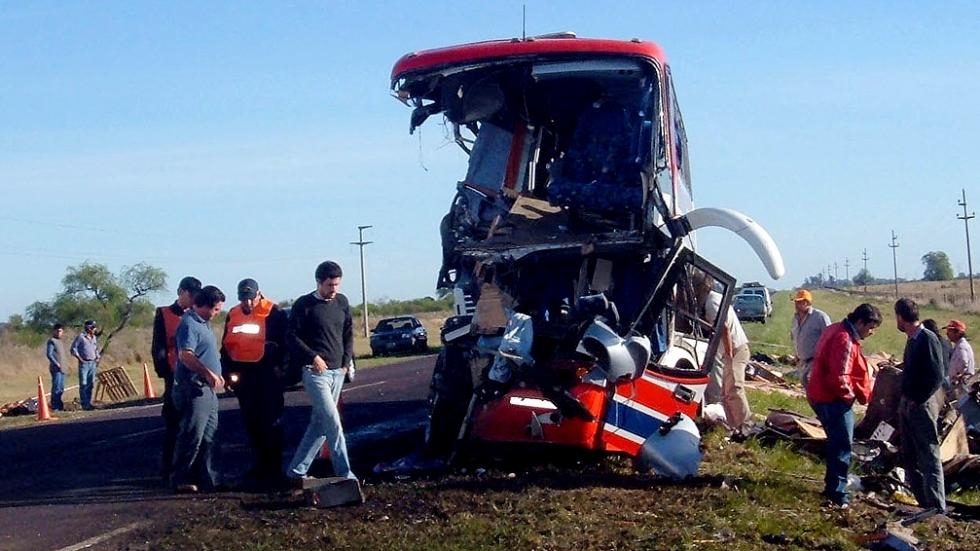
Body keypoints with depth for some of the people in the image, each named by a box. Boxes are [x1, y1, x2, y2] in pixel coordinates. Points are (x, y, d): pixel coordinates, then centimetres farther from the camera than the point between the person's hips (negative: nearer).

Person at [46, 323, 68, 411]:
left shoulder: (60, 341, 20)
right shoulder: (52, 341, -6)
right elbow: (49, 354, -14)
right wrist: (57, 364, -19)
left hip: (62, 369, 9)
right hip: (56, 368, -9)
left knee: (61, 389, 11)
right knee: (56, 388, -10)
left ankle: (60, 406, 17)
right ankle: (54, 407, -9)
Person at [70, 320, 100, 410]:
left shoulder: (94, 338, 14)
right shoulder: (81, 337, -6)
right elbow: (73, 349, -6)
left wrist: (97, 357, 13)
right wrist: (80, 359, -10)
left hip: (93, 363, 6)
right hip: (84, 363, -6)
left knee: (91, 384, 7)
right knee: (83, 384, -5)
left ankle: (89, 403, 13)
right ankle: (84, 404, -6)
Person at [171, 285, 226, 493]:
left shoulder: (203, 323, 18)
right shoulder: (189, 324, -14)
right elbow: (186, 355, -26)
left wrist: (216, 375, 24)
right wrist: (208, 373, -29)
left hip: (208, 389, 10)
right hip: (194, 389, -10)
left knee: (208, 436, 12)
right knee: (192, 436, -8)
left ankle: (207, 478, 18)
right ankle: (181, 480, -2)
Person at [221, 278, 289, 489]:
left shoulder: (274, 313, -6)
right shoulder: (233, 315, 11)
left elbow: (283, 342, -5)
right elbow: (226, 346, 18)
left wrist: (278, 365, -12)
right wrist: (227, 372, 12)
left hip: (267, 373, -6)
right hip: (242, 374, 6)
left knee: (271, 422, -4)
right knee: (251, 422, 11)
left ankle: (273, 468, 0)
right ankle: (260, 464, 21)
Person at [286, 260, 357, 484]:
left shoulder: (342, 302, 9)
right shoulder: (304, 304, -6)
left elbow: (348, 333, 17)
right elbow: (292, 336, -5)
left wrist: (346, 360, 6)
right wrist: (313, 357, -12)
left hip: (337, 372, 6)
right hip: (316, 372, -6)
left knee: (319, 423, 8)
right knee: (333, 423, -12)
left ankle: (297, 470, 17)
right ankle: (345, 474, -11)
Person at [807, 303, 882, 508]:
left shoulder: (835, 330, 10)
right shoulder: (845, 341, -23)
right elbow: (840, 378, -27)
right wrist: (853, 394, -10)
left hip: (821, 396, 11)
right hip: (834, 400, -11)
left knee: (836, 443, 20)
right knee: (843, 445, -4)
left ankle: (832, 486, 30)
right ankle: (837, 493, 0)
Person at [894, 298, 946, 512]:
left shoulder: (928, 339, -16)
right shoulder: (912, 340, 11)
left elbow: (936, 378, -21)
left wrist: (917, 400, -16)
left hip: (922, 406, -10)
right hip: (907, 405, 10)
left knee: (929, 459, -6)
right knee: (908, 456, 15)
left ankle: (938, 510, -4)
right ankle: (924, 504, 24)